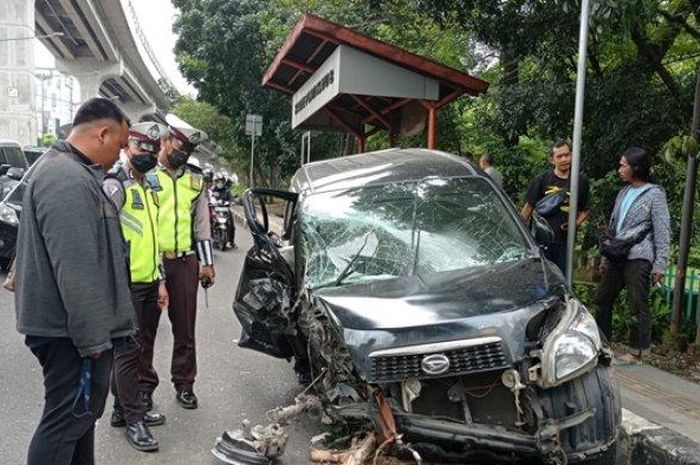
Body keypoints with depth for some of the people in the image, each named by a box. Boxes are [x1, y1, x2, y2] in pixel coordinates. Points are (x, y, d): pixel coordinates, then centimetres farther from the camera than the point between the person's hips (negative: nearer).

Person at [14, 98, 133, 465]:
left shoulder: (72, 172, 15)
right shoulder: (67, 179, -21)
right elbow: (75, 270, -26)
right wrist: (91, 337, -21)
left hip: (72, 326, 11)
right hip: (71, 331, -11)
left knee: (81, 414, 20)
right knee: (66, 420, 0)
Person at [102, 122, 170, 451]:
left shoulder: (149, 189, 18)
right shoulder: (115, 186, -9)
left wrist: (160, 281, 18)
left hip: (148, 282, 8)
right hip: (125, 284, -8)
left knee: (129, 349, 15)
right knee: (129, 350, -3)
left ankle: (122, 408, 26)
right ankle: (134, 420, 6)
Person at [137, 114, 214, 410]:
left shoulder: (195, 179, 12)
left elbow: (202, 223, 13)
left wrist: (207, 263, 9)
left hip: (185, 263, 3)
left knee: (185, 328, 9)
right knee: (145, 328, 8)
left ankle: (184, 383, 22)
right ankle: (144, 384, 22)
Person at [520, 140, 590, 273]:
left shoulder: (581, 181, 7)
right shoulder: (542, 179, 0)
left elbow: (585, 210, 17)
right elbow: (528, 208, 3)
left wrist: (577, 223, -3)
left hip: (565, 241, 2)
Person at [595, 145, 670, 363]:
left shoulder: (654, 194, -3)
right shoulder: (624, 192, 16)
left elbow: (662, 231, -6)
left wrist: (660, 264, -12)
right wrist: (605, 257, 19)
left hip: (638, 258, -7)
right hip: (617, 257, 7)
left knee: (638, 307, -2)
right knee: (603, 300, 10)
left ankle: (636, 353, 7)